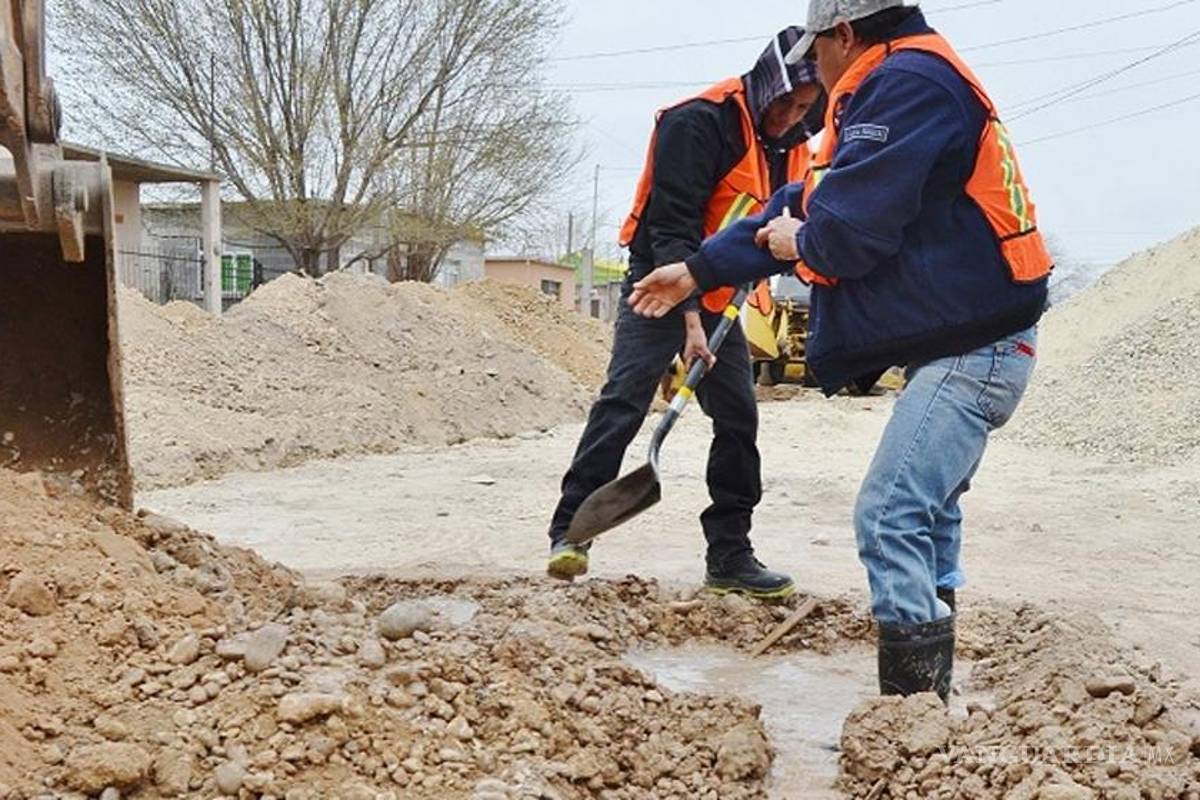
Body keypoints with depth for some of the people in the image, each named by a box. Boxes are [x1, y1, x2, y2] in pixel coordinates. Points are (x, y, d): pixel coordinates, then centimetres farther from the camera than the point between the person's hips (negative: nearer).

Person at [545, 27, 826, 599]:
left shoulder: (792, 148, 5)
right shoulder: (700, 122, -19)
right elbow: (672, 227, -24)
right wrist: (689, 320, -30)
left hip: (718, 299, 7)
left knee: (739, 418, 3)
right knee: (622, 404, -15)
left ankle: (729, 553, 11)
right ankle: (570, 530, -7)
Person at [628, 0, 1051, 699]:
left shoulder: (906, 83, -15)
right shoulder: (911, 84, 19)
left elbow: (850, 229, -24)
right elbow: (801, 205, 20)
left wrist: (801, 245, 0)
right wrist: (699, 271, 20)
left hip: (974, 347, -11)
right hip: (964, 342, 11)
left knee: (890, 517, -15)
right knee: (928, 515, 19)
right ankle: (929, 690, 31)